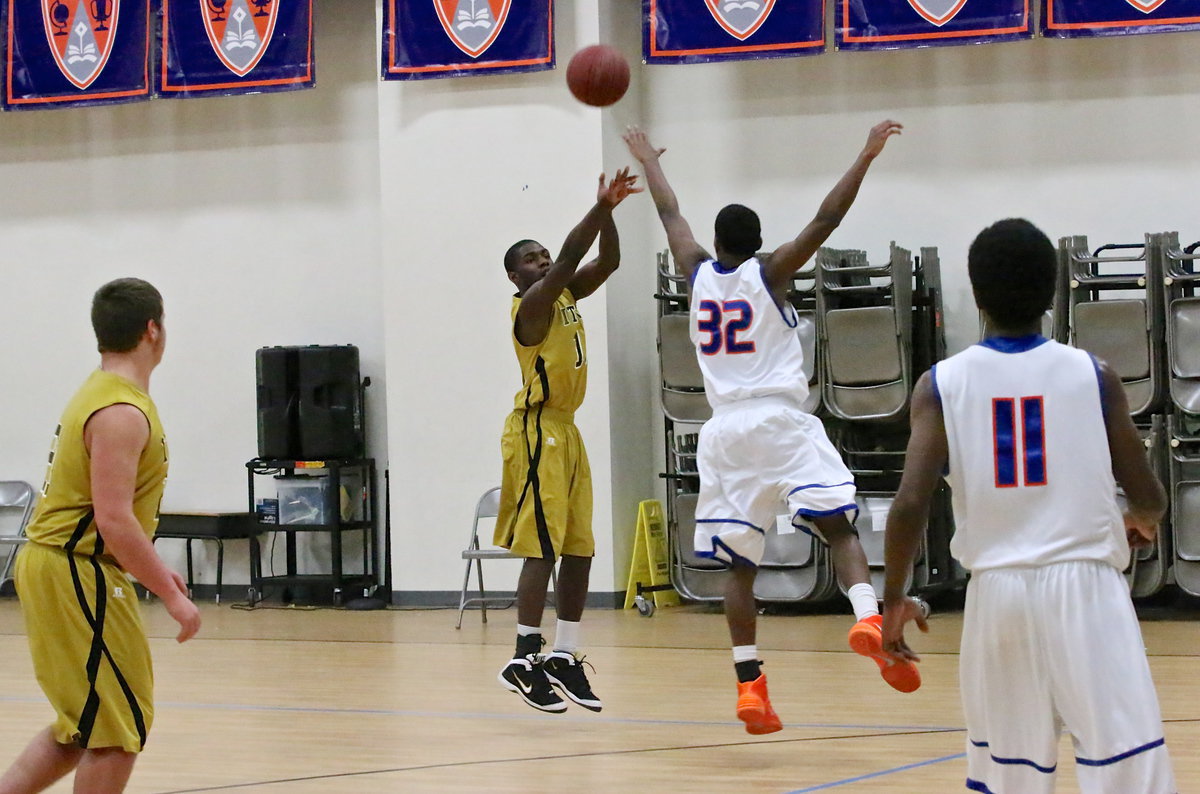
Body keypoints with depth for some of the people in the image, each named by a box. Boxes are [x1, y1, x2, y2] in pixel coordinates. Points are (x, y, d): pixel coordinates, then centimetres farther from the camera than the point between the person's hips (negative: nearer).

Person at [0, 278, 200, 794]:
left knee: (84, 727, 18)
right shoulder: (122, 413, -19)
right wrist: (170, 595, -21)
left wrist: (150, 566, 23)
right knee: (117, 733, -4)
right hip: (74, 576, -10)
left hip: (57, 566, 10)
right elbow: (113, 520, -25)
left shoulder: (99, 393, 14)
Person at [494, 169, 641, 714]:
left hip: (566, 430, 9)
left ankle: (564, 657, 12)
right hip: (537, 431, -9)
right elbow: (569, 258, -25)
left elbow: (608, 262, 8)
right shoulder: (531, 304, -12)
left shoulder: (566, 295, 12)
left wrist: (608, 211, -6)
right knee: (543, 547, -12)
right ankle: (525, 660, -10)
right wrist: (600, 207, -27)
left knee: (579, 550, 7)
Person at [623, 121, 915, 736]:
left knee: (738, 563, 6)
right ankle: (870, 620, -36)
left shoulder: (697, 273, 11)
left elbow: (670, 214, 27)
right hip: (780, 421, -3)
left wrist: (649, 161, 42)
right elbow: (826, 219, -4)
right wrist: (867, 156, 0)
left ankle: (749, 684, -3)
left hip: (725, 431, 4)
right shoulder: (768, 272, 2)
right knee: (837, 524, -9)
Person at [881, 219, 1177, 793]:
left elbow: (910, 504, -9)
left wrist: (894, 599, 5)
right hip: (1084, 586, -2)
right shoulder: (1092, 375, 0)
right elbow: (1149, 502, 5)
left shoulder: (942, 384, 1)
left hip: (996, 590, 2)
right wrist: (1138, 523, 29)